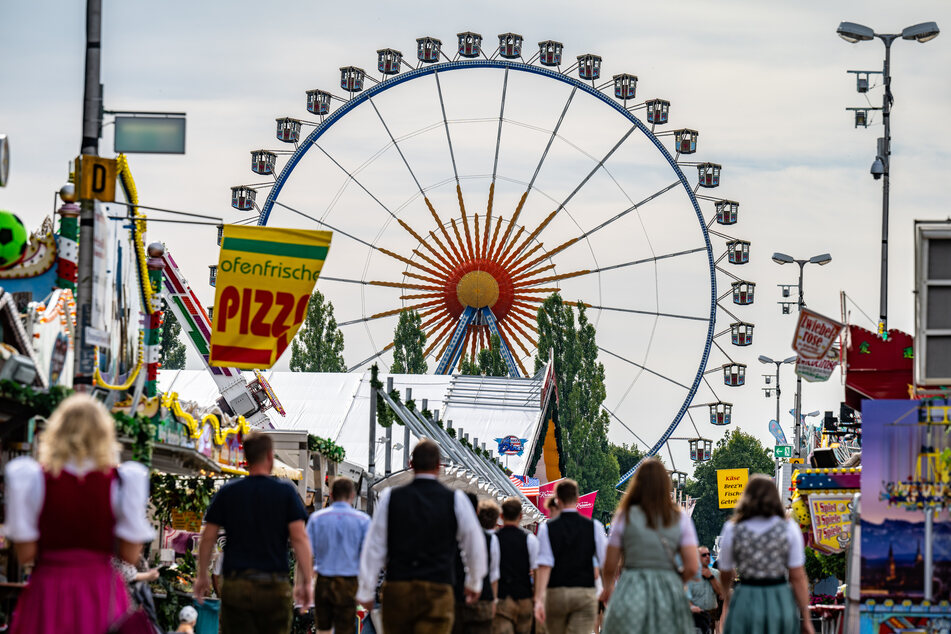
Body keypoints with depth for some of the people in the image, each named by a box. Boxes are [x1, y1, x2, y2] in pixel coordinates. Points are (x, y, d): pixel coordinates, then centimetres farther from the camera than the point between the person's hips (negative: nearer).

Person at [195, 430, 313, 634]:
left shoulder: (227, 492, 4)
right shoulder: (286, 492, -1)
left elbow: (208, 537, 5)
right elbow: (299, 537, -7)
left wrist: (202, 576, 16)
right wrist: (305, 581, -2)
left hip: (235, 585, 1)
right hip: (274, 585, -1)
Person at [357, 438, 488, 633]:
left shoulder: (390, 498, 2)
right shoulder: (456, 500, 0)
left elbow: (374, 547, 4)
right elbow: (475, 547, 11)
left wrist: (366, 592, 12)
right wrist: (474, 584, 28)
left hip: (396, 588, 2)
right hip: (438, 590, -2)